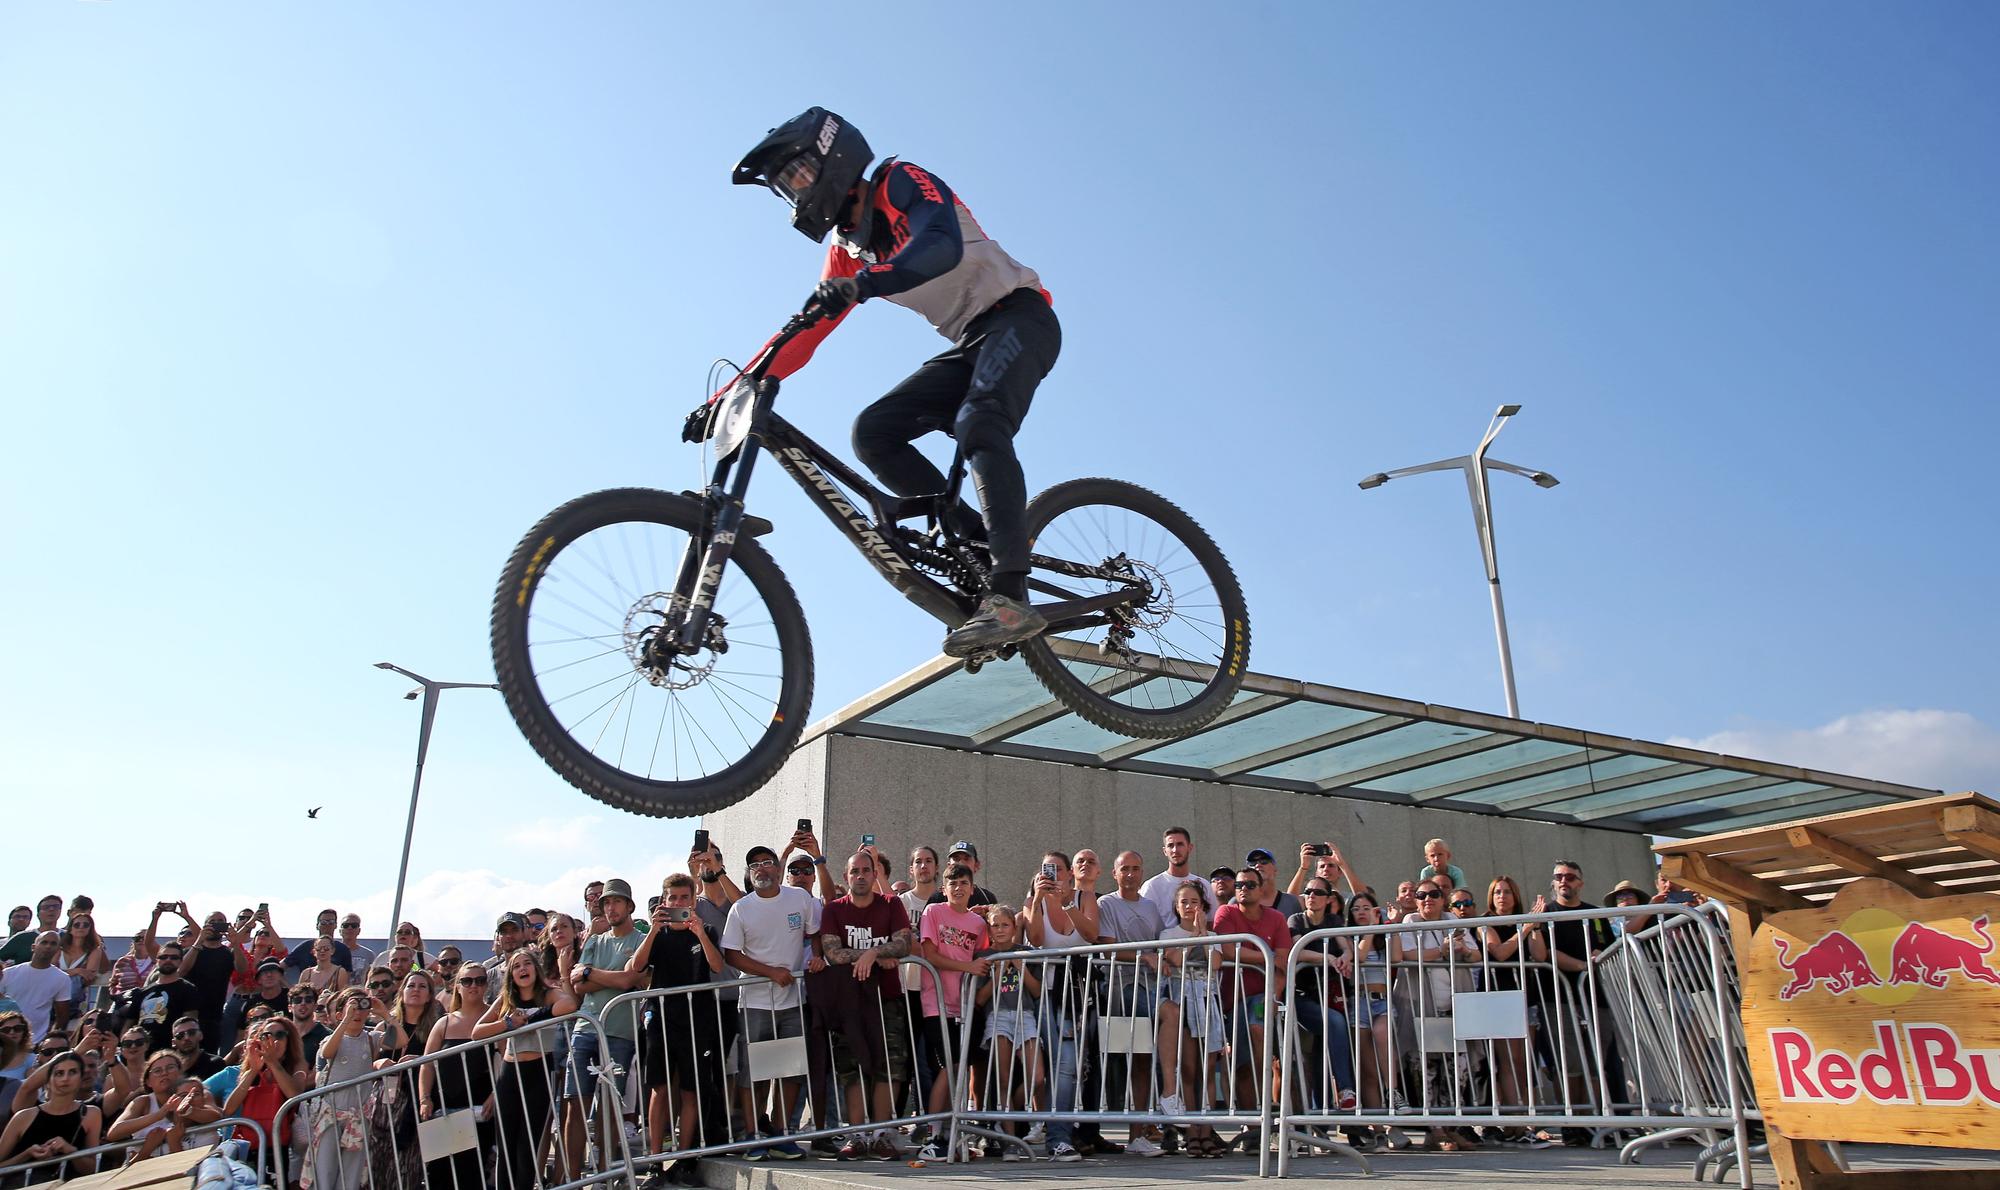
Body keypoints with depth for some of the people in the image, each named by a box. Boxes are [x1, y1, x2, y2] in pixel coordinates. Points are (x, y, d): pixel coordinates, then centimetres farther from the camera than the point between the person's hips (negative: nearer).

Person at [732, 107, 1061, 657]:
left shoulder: (902, 182, -9)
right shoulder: (847, 250, 13)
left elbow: (943, 245, -30)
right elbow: (805, 332, 12)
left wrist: (862, 284, -46)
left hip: (1018, 317, -8)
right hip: (971, 343, 8)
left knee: (978, 425, -34)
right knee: (873, 431, -9)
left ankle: (1010, 596, -41)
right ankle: (981, 544, -13)